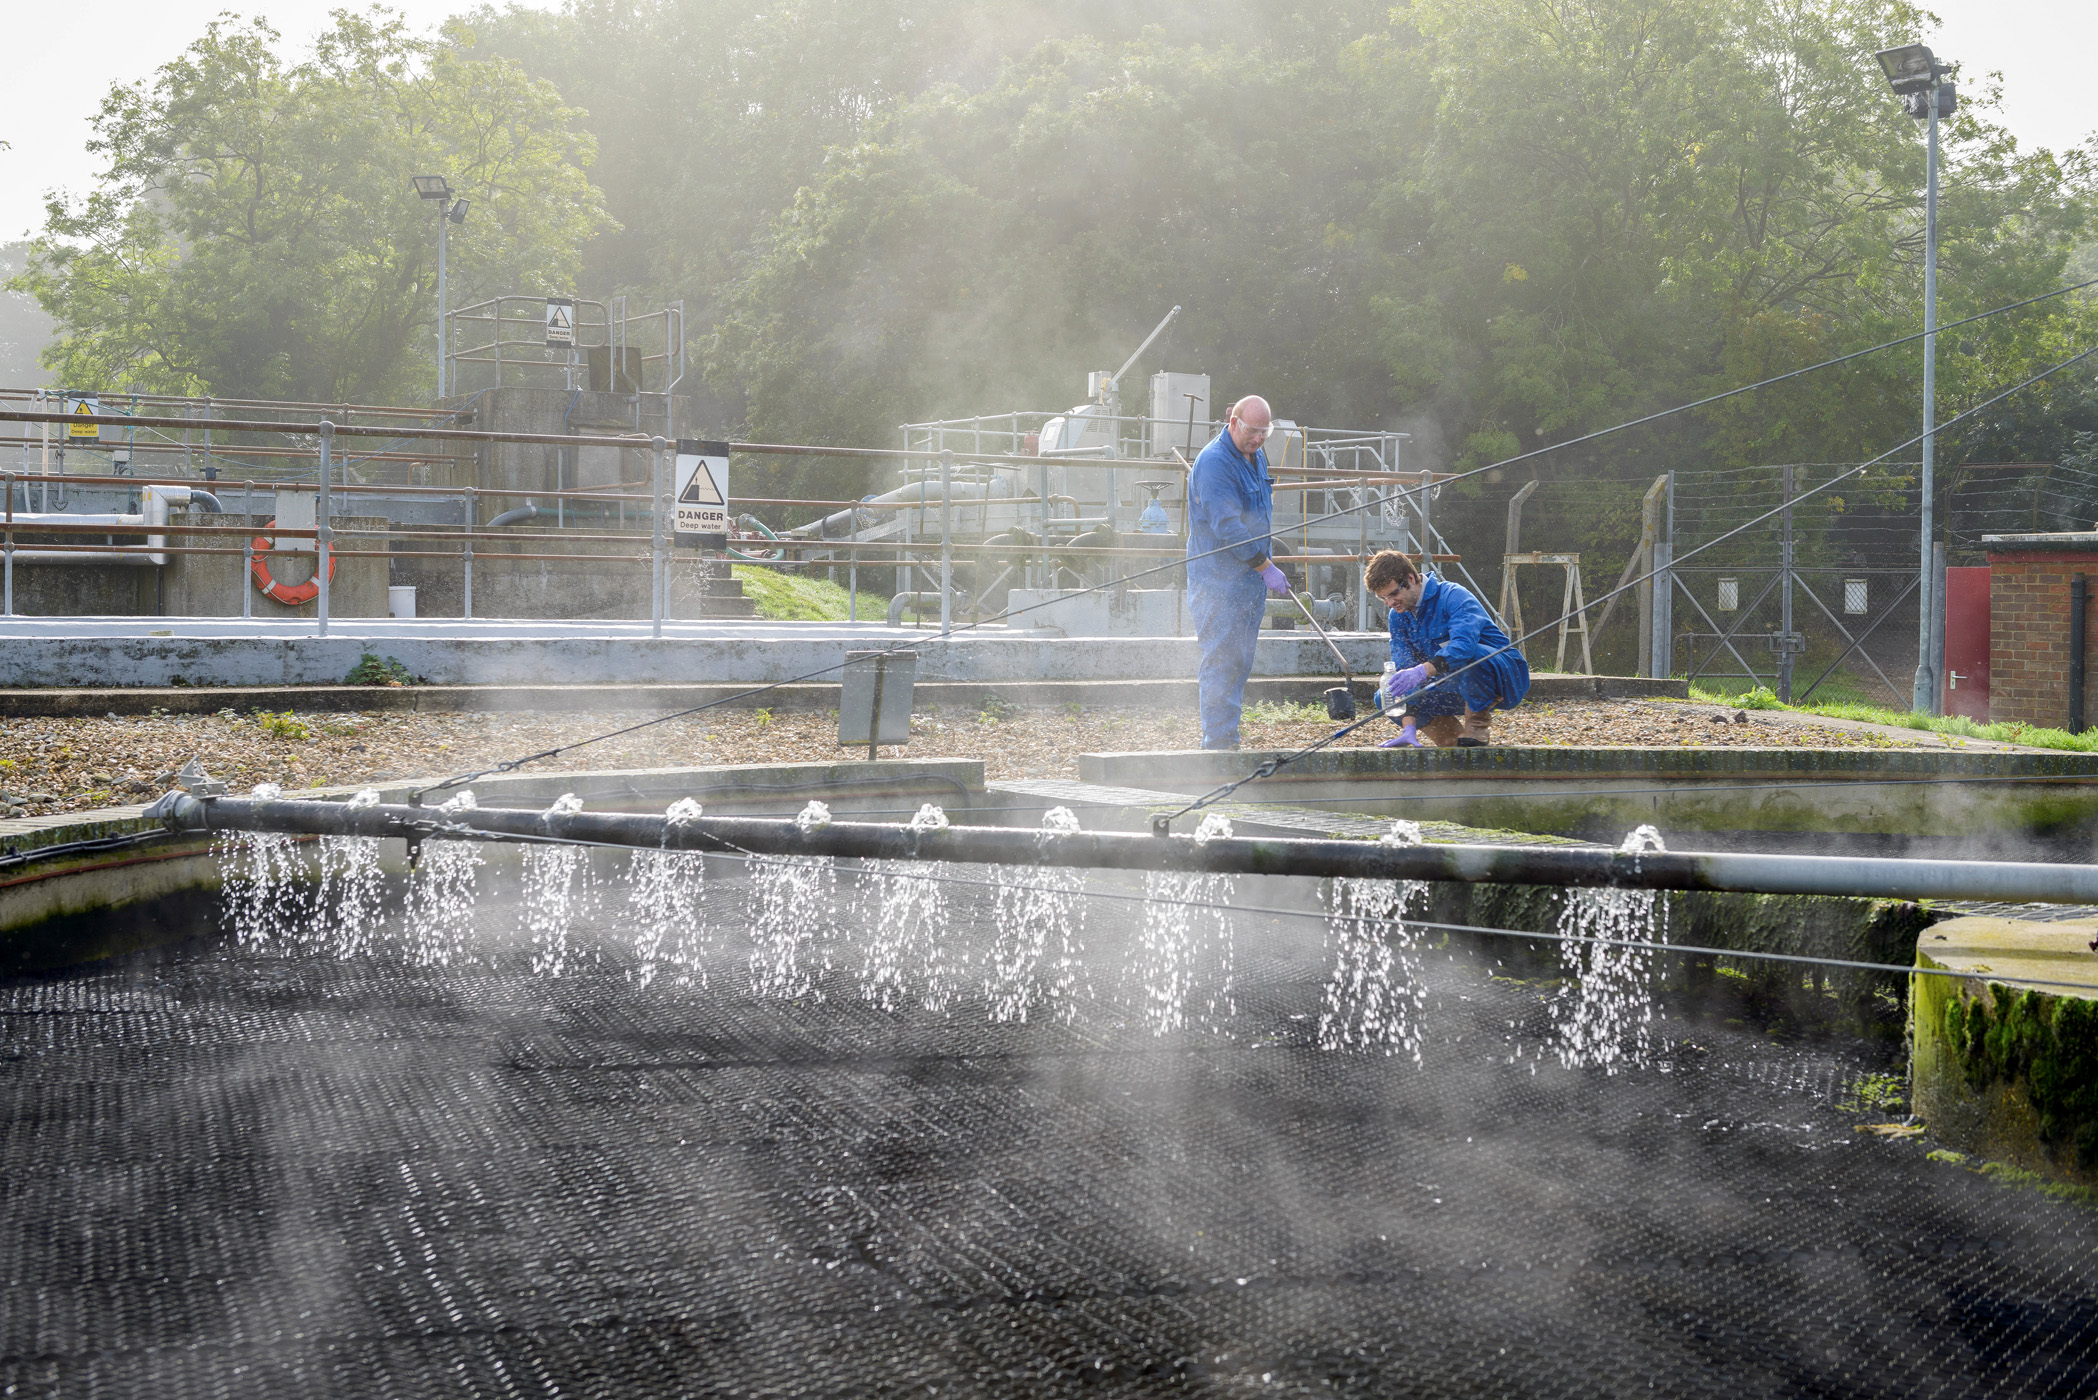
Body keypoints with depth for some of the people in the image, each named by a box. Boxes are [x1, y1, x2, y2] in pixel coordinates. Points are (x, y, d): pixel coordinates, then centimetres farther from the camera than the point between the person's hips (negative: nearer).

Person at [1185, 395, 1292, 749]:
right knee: (1221, 659, -9)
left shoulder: (1257, 456, 14)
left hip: (1251, 577, 9)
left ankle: (1227, 739, 14)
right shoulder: (1214, 462, -16)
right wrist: (1265, 566, -22)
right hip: (1219, 578, -9)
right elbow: (1227, 526, -22)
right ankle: (1219, 742, -7)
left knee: (1240, 662, 9)